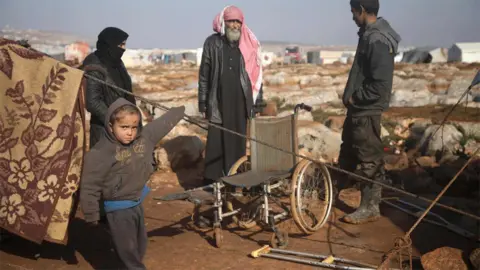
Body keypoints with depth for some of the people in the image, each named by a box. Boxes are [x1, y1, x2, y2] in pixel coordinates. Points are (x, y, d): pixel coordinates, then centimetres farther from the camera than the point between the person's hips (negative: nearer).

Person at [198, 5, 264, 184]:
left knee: (238, 143, 5)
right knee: (216, 143, 2)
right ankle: (212, 181, 11)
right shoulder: (212, 43, 2)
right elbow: (204, 75, 3)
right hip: (218, 104, -1)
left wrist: (257, 105, 4)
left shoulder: (249, 45, 5)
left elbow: (256, 76, 7)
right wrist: (203, 105, 0)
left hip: (241, 104, 1)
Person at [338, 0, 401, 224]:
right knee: (348, 150, 24)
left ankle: (370, 207, 12)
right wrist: (351, 97, 10)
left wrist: (355, 97, -14)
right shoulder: (369, 34, 10)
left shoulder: (378, 40, -21)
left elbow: (380, 86, -25)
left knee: (369, 159, 0)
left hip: (367, 110, -10)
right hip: (357, 107, 10)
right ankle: (335, 188, 42)